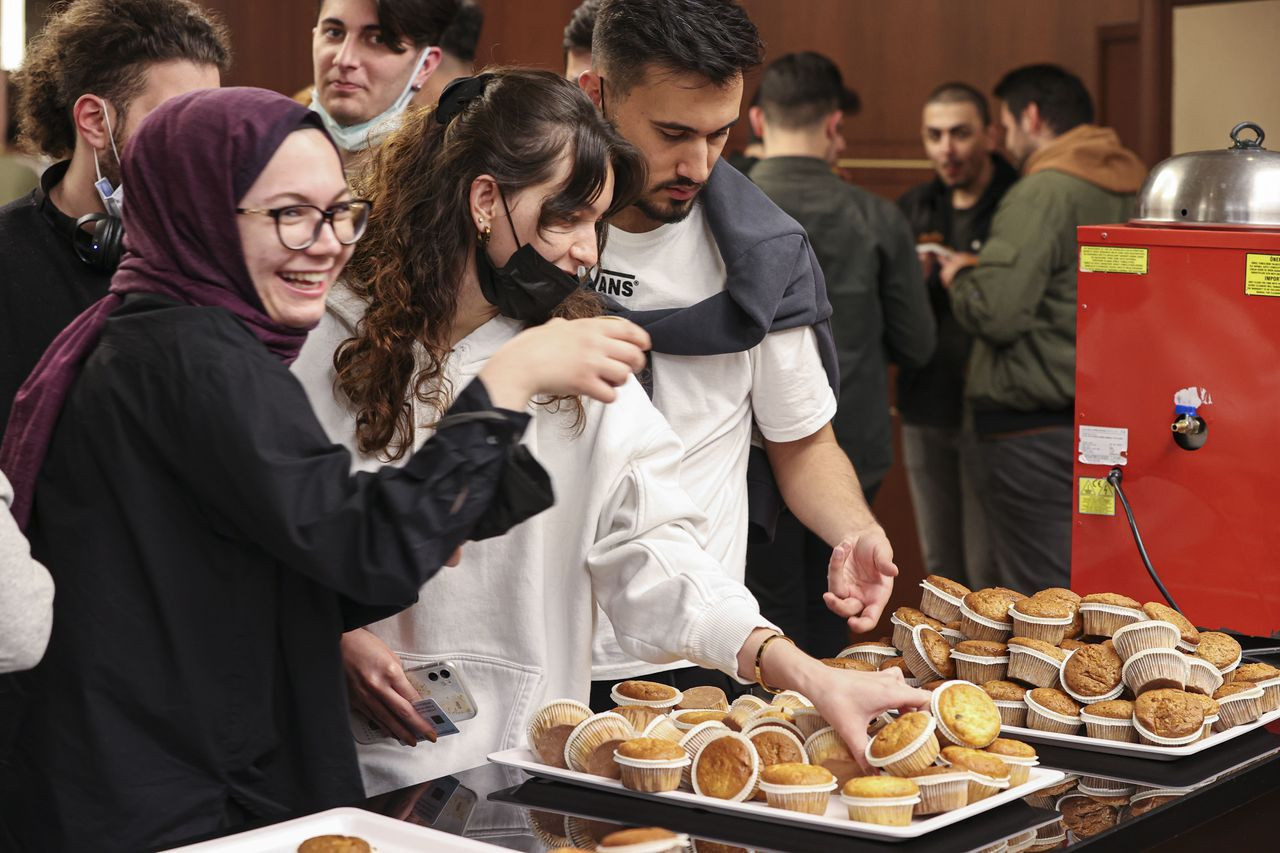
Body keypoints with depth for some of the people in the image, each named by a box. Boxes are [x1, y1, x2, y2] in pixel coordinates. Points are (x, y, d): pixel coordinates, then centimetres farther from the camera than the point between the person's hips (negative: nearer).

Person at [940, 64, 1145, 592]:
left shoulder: (1043, 194, -14)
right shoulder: (1136, 188, 11)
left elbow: (993, 313, -22)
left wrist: (960, 275, 0)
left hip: (1036, 433, -8)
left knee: (1042, 594, -4)